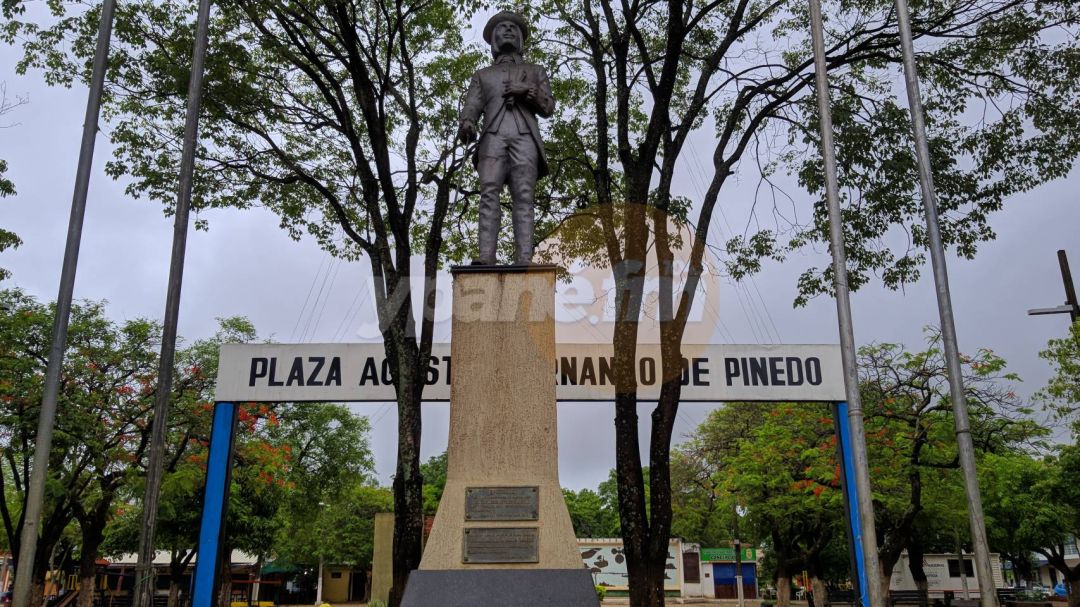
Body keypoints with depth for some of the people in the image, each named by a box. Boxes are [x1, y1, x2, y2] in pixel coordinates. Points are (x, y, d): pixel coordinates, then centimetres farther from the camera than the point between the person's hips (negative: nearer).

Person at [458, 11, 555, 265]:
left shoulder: (536, 72, 30)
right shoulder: (482, 74, 29)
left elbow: (548, 107, 16)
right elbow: (471, 107, 12)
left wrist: (527, 90, -4)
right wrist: (467, 125, -12)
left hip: (525, 138, 0)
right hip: (493, 137, 0)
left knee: (523, 198, -16)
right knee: (489, 195, -19)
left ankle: (524, 261, -26)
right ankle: (486, 258, -29)